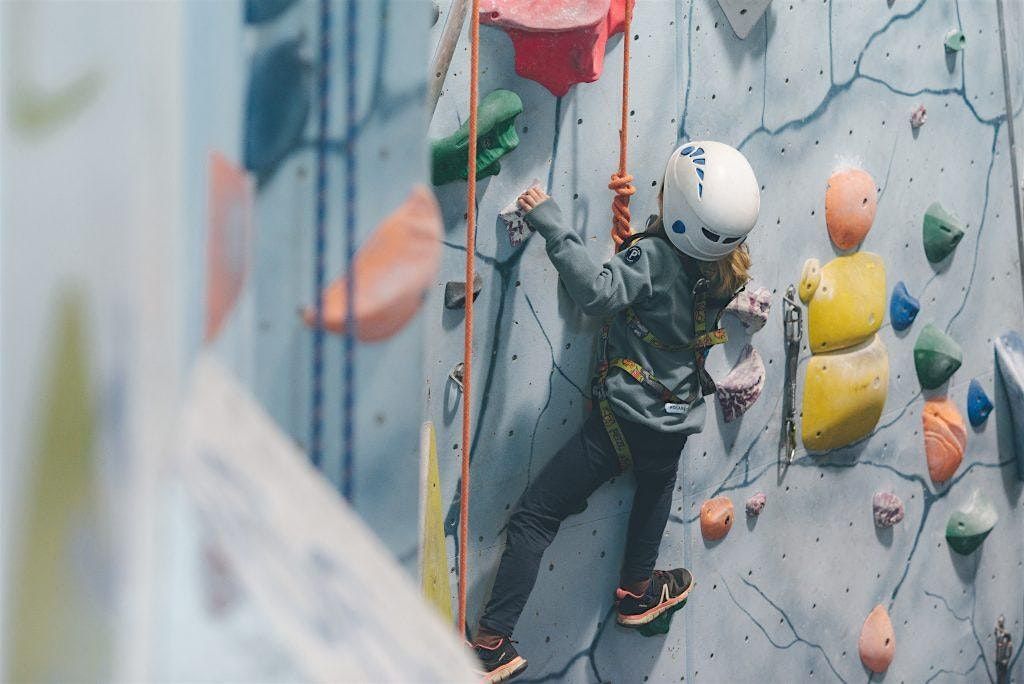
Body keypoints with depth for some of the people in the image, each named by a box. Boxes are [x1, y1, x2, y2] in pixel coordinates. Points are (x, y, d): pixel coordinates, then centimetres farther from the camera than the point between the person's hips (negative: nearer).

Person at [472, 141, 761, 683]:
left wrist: (552, 226, -32)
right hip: (675, 420, 6)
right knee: (656, 482, 40)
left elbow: (598, 293, -35)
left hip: (624, 416, -6)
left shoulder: (653, 256, -19)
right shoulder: (726, 270, 1)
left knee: (533, 517, -1)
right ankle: (637, 591, 53)